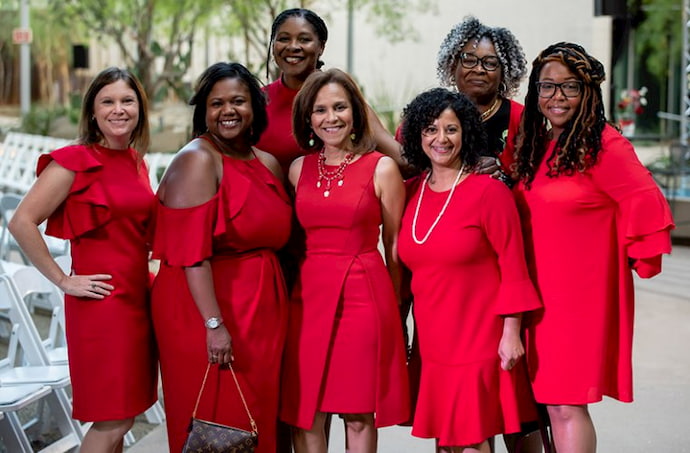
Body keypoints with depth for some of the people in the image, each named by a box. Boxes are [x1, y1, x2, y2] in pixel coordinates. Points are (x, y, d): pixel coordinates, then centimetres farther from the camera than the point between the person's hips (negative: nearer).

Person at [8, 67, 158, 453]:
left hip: (138, 297, 7)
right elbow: (21, 223, -16)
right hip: (102, 301, -7)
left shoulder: (136, 161, 12)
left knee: (123, 416, 11)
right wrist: (63, 280, -14)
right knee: (113, 421, -5)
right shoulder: (75, 161, -11)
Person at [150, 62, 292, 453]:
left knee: (258, 419, 12)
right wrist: (213, 323, -24)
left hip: (262, 311, 7)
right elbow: (191, 251, -18)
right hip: (206, 306, -7)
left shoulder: (268, 164, 11)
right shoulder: (197, 160, -11)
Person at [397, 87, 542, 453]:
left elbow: (513, 267, -9)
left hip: (479, 338, -5)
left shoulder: (490, 192, -9)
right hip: (432, 339, 5)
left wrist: (511, 332, -12)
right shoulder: (411, 192, 7)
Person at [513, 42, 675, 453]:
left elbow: (647, 206, -17)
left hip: (581, 293, -8)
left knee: (565, 404, -9)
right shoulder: (536, 145, 12)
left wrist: (638, 260, -7)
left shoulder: (603, 145, -13)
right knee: (552, 400, 10)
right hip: (540, 292, 8)